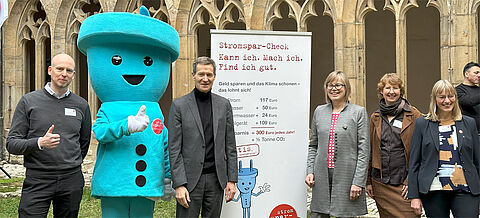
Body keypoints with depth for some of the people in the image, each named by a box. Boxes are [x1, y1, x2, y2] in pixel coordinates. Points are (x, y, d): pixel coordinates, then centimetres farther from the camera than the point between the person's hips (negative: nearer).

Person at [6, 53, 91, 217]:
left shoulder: (81, 105, 9)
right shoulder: (29, 101, 2)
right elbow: (11, 144, -3)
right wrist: (40, 142, -18)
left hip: (71, 181, 2)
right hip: (37, 181, -2)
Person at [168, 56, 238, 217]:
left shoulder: (224, 104, 9)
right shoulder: (179, 106, -1)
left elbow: (230, 145, 10)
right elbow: (174, 149, -4)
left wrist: (231, 179, 4)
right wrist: (179, 184, -11)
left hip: (216, 178, 3)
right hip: (189, 178, -3)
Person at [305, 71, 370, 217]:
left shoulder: (358, 112, 0)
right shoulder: (319, 111, 12)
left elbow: (364, 150, -5)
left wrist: (358, 182, -11)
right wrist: (310, 171, 3)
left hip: (346, 176, -3)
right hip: (321, 177, 3)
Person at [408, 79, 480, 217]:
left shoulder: (469, 123, 10)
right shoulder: (422, 124, 5)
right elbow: (414, 162, 4)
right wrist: (414, 195, -1)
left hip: (465, 190, 1)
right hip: (433, 191, -1)